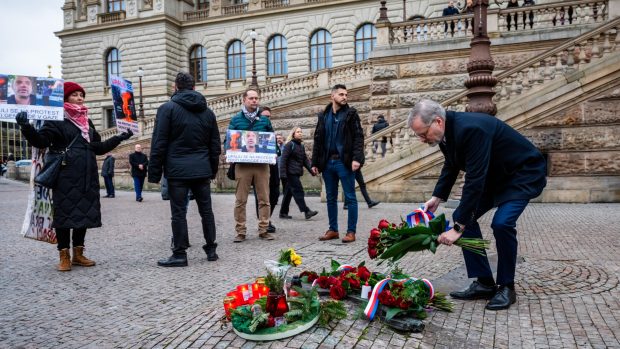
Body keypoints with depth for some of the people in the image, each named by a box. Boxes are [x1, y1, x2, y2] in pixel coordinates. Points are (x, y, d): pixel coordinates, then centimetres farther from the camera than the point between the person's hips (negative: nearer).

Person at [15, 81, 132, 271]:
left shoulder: (87, 122, 19)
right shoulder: (56, 120, -1)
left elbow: (98, 147, 23)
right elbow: (41, 141, -13)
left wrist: (119, 138, 20)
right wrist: (26, 127, -31)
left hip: (87, 177, 6)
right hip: (66, 177, -6)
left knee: (84, 213, 9)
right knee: (65, 213, -2)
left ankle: (78, 254, 20)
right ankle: (64, 256, 9)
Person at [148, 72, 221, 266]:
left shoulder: (167, 108, -3)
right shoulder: (207, 112, 12)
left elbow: (159, 144, -7)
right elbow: (215, 145, 14)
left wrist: (154, 173, -2)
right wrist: (213, 170, 20)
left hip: (177, 170, -4)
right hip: (202, 170, 4)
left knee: (178, 213, 0)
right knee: (206, 210, 10)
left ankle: (180, 254, 5)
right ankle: (211, 249, 17)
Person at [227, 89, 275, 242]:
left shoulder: (265, 120, 13)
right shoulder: (236, 119, 9)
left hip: (262, 164, 1)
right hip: (243, 164, -1)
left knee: (264, 199, 2)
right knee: (240, 200, 1)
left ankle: (263, 229, 11)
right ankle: (240, 231, 9)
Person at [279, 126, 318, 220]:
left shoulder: (301, 146, 17)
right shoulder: (289, 145, -6)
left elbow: (305, 160, 17)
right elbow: (283, 159, -11)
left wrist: (311, 170, 5)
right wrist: (283, 173, -17)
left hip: (297, 173, 8)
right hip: (291, 173, -8)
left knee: (289, 192, 11)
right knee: (298, 191, -10)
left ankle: (283, 212, 18)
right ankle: (306, 212, -12)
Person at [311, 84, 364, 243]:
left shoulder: (351, 113, 2)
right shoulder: (323, 116, 12)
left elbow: (358, 137, -5)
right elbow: (318, 140, 13)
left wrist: (357, 158, -18)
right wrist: (315, 162, 8)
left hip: (344, 162, -4)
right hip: (328, 162, 4)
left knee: (350, 198, 0)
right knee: (331, 198, 10)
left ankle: (351, 232, 7)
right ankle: (333, 230, 21)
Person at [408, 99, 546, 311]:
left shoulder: (470, 129, -35)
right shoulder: (447, 131, -7)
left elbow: (474, 181, -36)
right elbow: (451, 167, 11)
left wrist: (458, 228, -34)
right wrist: (437, 198, -1)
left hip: (524, 172, -9)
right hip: (495, 175, 9)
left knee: (502, 223, -26)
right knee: (463, 215, -1)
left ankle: (506, 287, -3)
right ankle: (484, 283, 7)